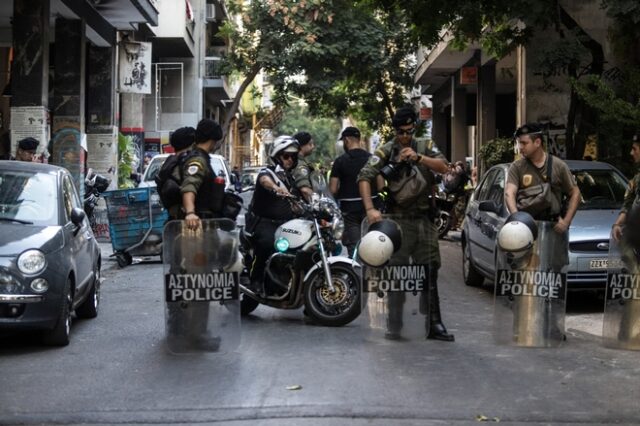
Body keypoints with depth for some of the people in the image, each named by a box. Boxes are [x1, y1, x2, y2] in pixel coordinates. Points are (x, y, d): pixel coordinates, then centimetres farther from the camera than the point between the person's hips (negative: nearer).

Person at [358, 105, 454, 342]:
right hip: (398, 221, -3)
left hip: (424, 219, 3)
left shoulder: (424, 147, 10)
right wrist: (370, 209, -21)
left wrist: (418, 157, -20)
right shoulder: (386, 151, 0)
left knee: (429, 275, 5)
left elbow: (443, 167, -5)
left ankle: (433, 324, 11)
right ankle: (394, 326, 6)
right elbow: (364, 178, -9)